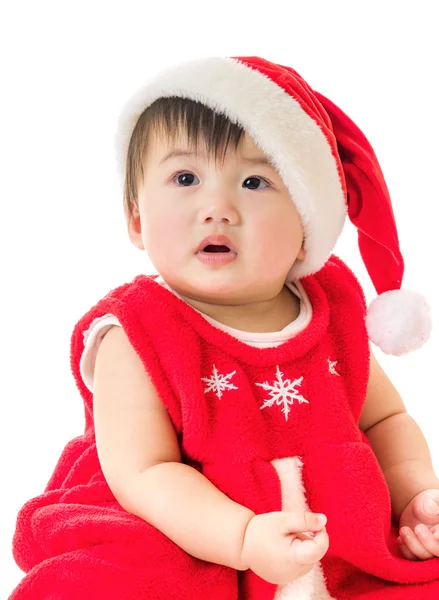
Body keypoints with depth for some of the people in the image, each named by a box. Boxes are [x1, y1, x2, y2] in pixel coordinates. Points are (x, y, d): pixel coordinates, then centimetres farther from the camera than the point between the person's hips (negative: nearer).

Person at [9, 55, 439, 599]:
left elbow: (384, 420, 15)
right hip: (183, 546, -5)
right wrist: (246, 537, -31)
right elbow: (142, 473, -18)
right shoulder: (133, 338, -11)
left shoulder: (333, 314, 2)